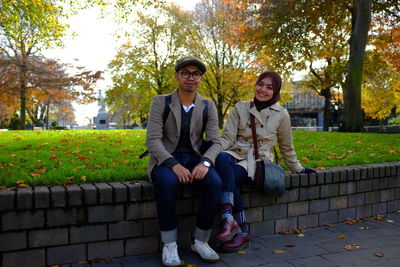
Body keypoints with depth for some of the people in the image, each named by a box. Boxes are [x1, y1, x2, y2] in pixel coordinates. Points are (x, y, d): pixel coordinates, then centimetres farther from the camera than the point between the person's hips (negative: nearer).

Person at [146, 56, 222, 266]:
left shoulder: (208, 106, 5)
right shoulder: (160, 102, -2)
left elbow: (215, 142, 0)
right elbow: (153, 140, -11)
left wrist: (205, 162, -23)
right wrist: (174, 164, -27)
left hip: (195, 158, 3)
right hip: (165, 159, -2)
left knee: (215, 184, -28)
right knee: (167, 183, -36)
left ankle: (200, 241, -7)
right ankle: (169, 245, -18)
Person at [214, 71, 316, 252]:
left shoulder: (281, 115, 6)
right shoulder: (240, 108, 8)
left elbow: (286, 147, 19)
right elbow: (227, 138, 2)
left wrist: (298, 168, 27)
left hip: (257, 162, -2)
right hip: (235, 154, 2)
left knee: (227, 177, -34)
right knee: (222, 158, -37)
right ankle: (234, 224, -40)